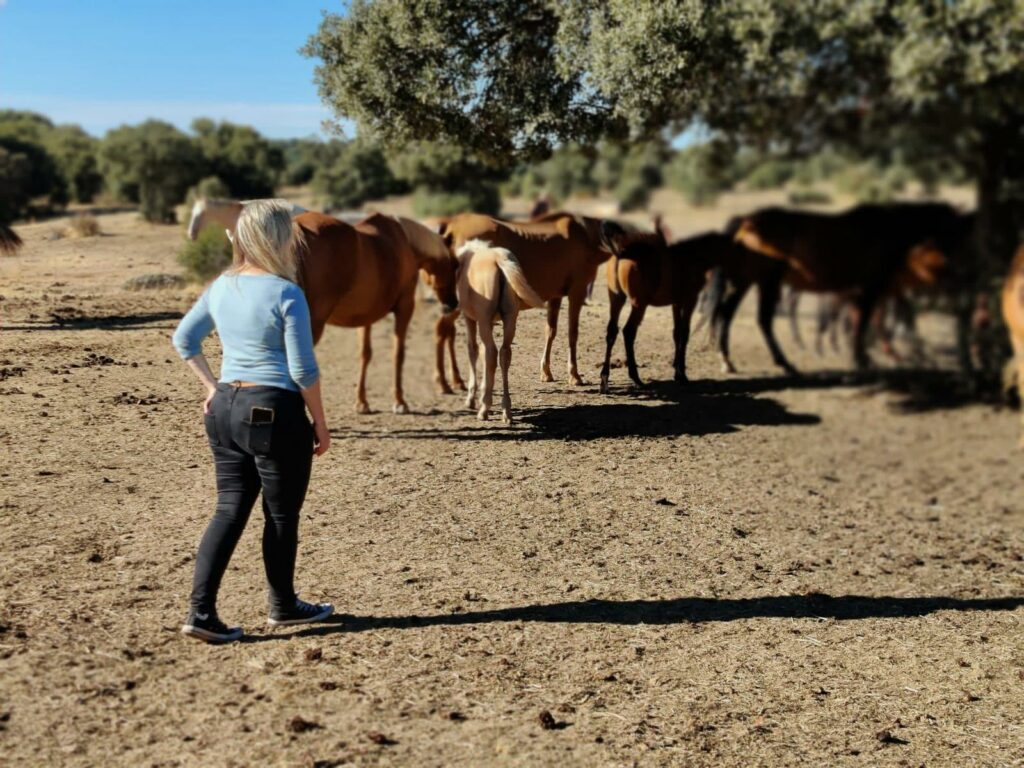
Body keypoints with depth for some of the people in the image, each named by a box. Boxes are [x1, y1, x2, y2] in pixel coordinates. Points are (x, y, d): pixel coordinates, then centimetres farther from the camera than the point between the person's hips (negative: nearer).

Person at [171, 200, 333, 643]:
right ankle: (283, 607, 28)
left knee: (230, 509, 12)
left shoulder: (222, 287, 6)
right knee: (281, 514, 10)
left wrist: (212, 387, 17)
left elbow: (183, 339, 15)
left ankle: (200, 611, 7)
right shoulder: (286, 293, -15)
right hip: (276, 412, -6)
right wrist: (320, 424, -4)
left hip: (226, 408, 7)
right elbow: (303, 369, -14)